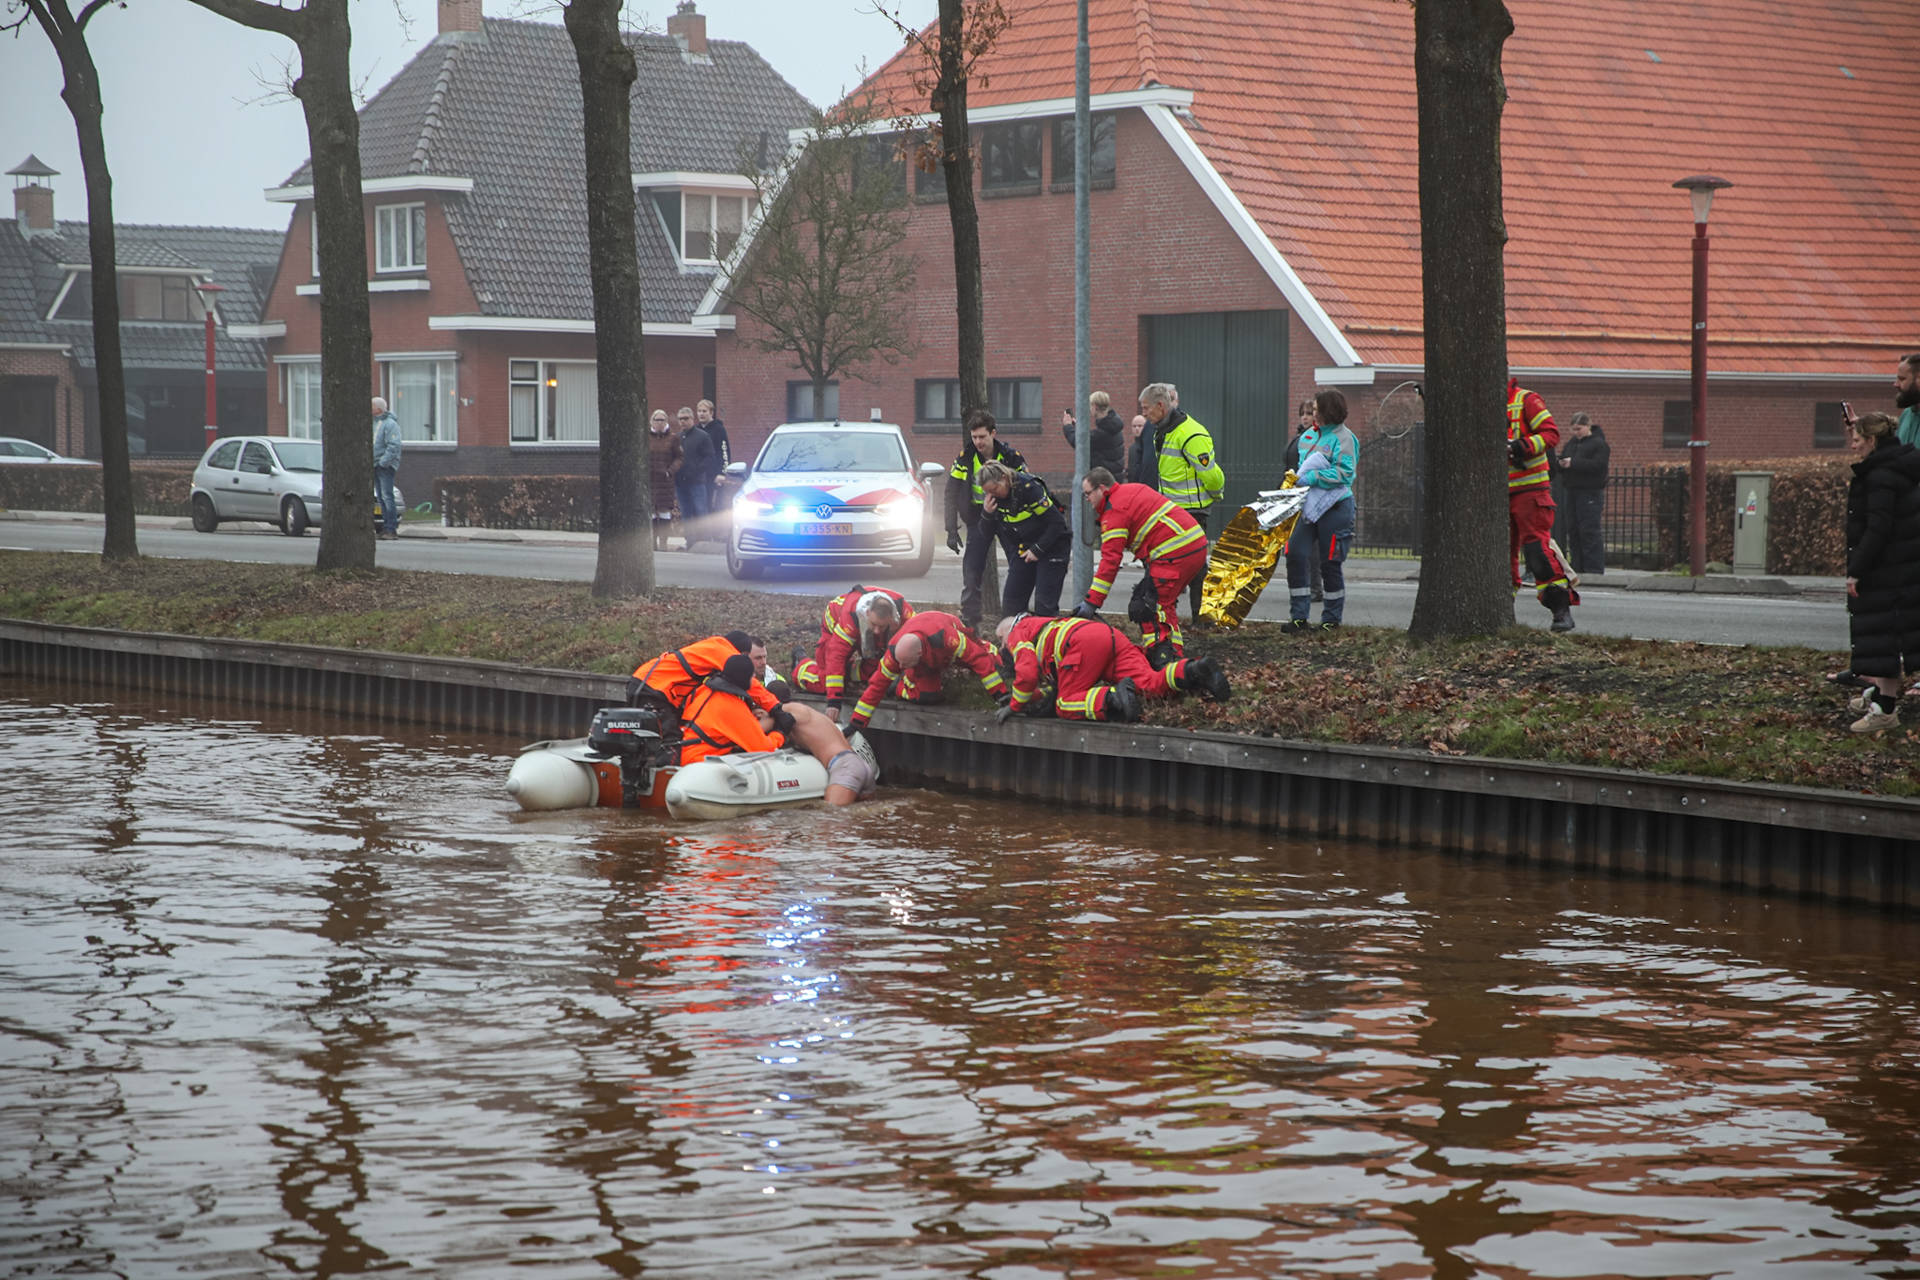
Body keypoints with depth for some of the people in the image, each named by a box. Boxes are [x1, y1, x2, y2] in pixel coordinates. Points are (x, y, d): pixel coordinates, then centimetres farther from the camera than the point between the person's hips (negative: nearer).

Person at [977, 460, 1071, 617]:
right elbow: (987, 531, 2)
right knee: (1011, 600, 0)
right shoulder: (991, 497, -6)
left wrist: (1037, 550, -17)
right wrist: (987, 514, -19)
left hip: (1051, 545, -6)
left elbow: (1057, 523, -20)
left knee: (1044, 604, -11)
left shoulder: (1030, 488, -25)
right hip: (1022, 548, 6)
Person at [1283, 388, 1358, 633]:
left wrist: (1311, 478, -19)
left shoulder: (1342, 437, -10)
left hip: (1334, 506, -7)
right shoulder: (1309, 435, 13)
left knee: (1330, 562, 1)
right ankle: (1299, 616, 1)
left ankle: (1332, 617, 14)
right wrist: (1296, 478, 4)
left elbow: (1345, 473, -18)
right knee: (1296, 555, -4)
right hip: (1308, 504, 7)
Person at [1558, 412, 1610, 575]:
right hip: (1573, 491, 7)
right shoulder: (1572, 443, 17)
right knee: (1573, 530, 6)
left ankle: (1594, 569, -8)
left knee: (1590, 530, -10)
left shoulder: (1599, 444, -5)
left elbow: (1598, 465, -17)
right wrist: (1562, 464, -5)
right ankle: (1578, 568, 11)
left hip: (1590, 492, -7)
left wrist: (1573, 463, -19)